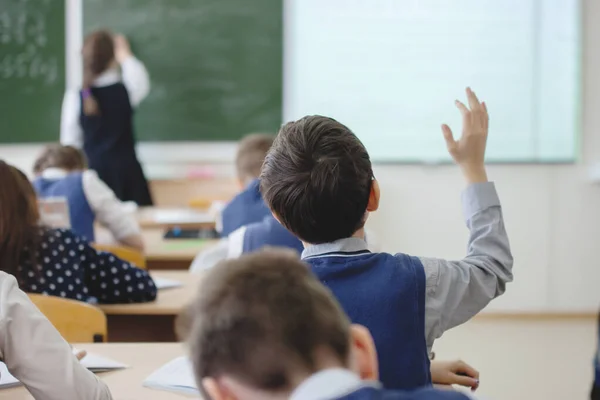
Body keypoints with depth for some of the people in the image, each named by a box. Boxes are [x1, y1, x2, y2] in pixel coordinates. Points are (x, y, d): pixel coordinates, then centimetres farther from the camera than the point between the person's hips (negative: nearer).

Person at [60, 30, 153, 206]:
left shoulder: (75, 98, -6)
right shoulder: (126, 91, -6)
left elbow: (69, 143, 0)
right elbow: (141, 81, 18)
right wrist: (125, 55, 28)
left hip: (95, 172, -1)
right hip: (128, 171, 1)